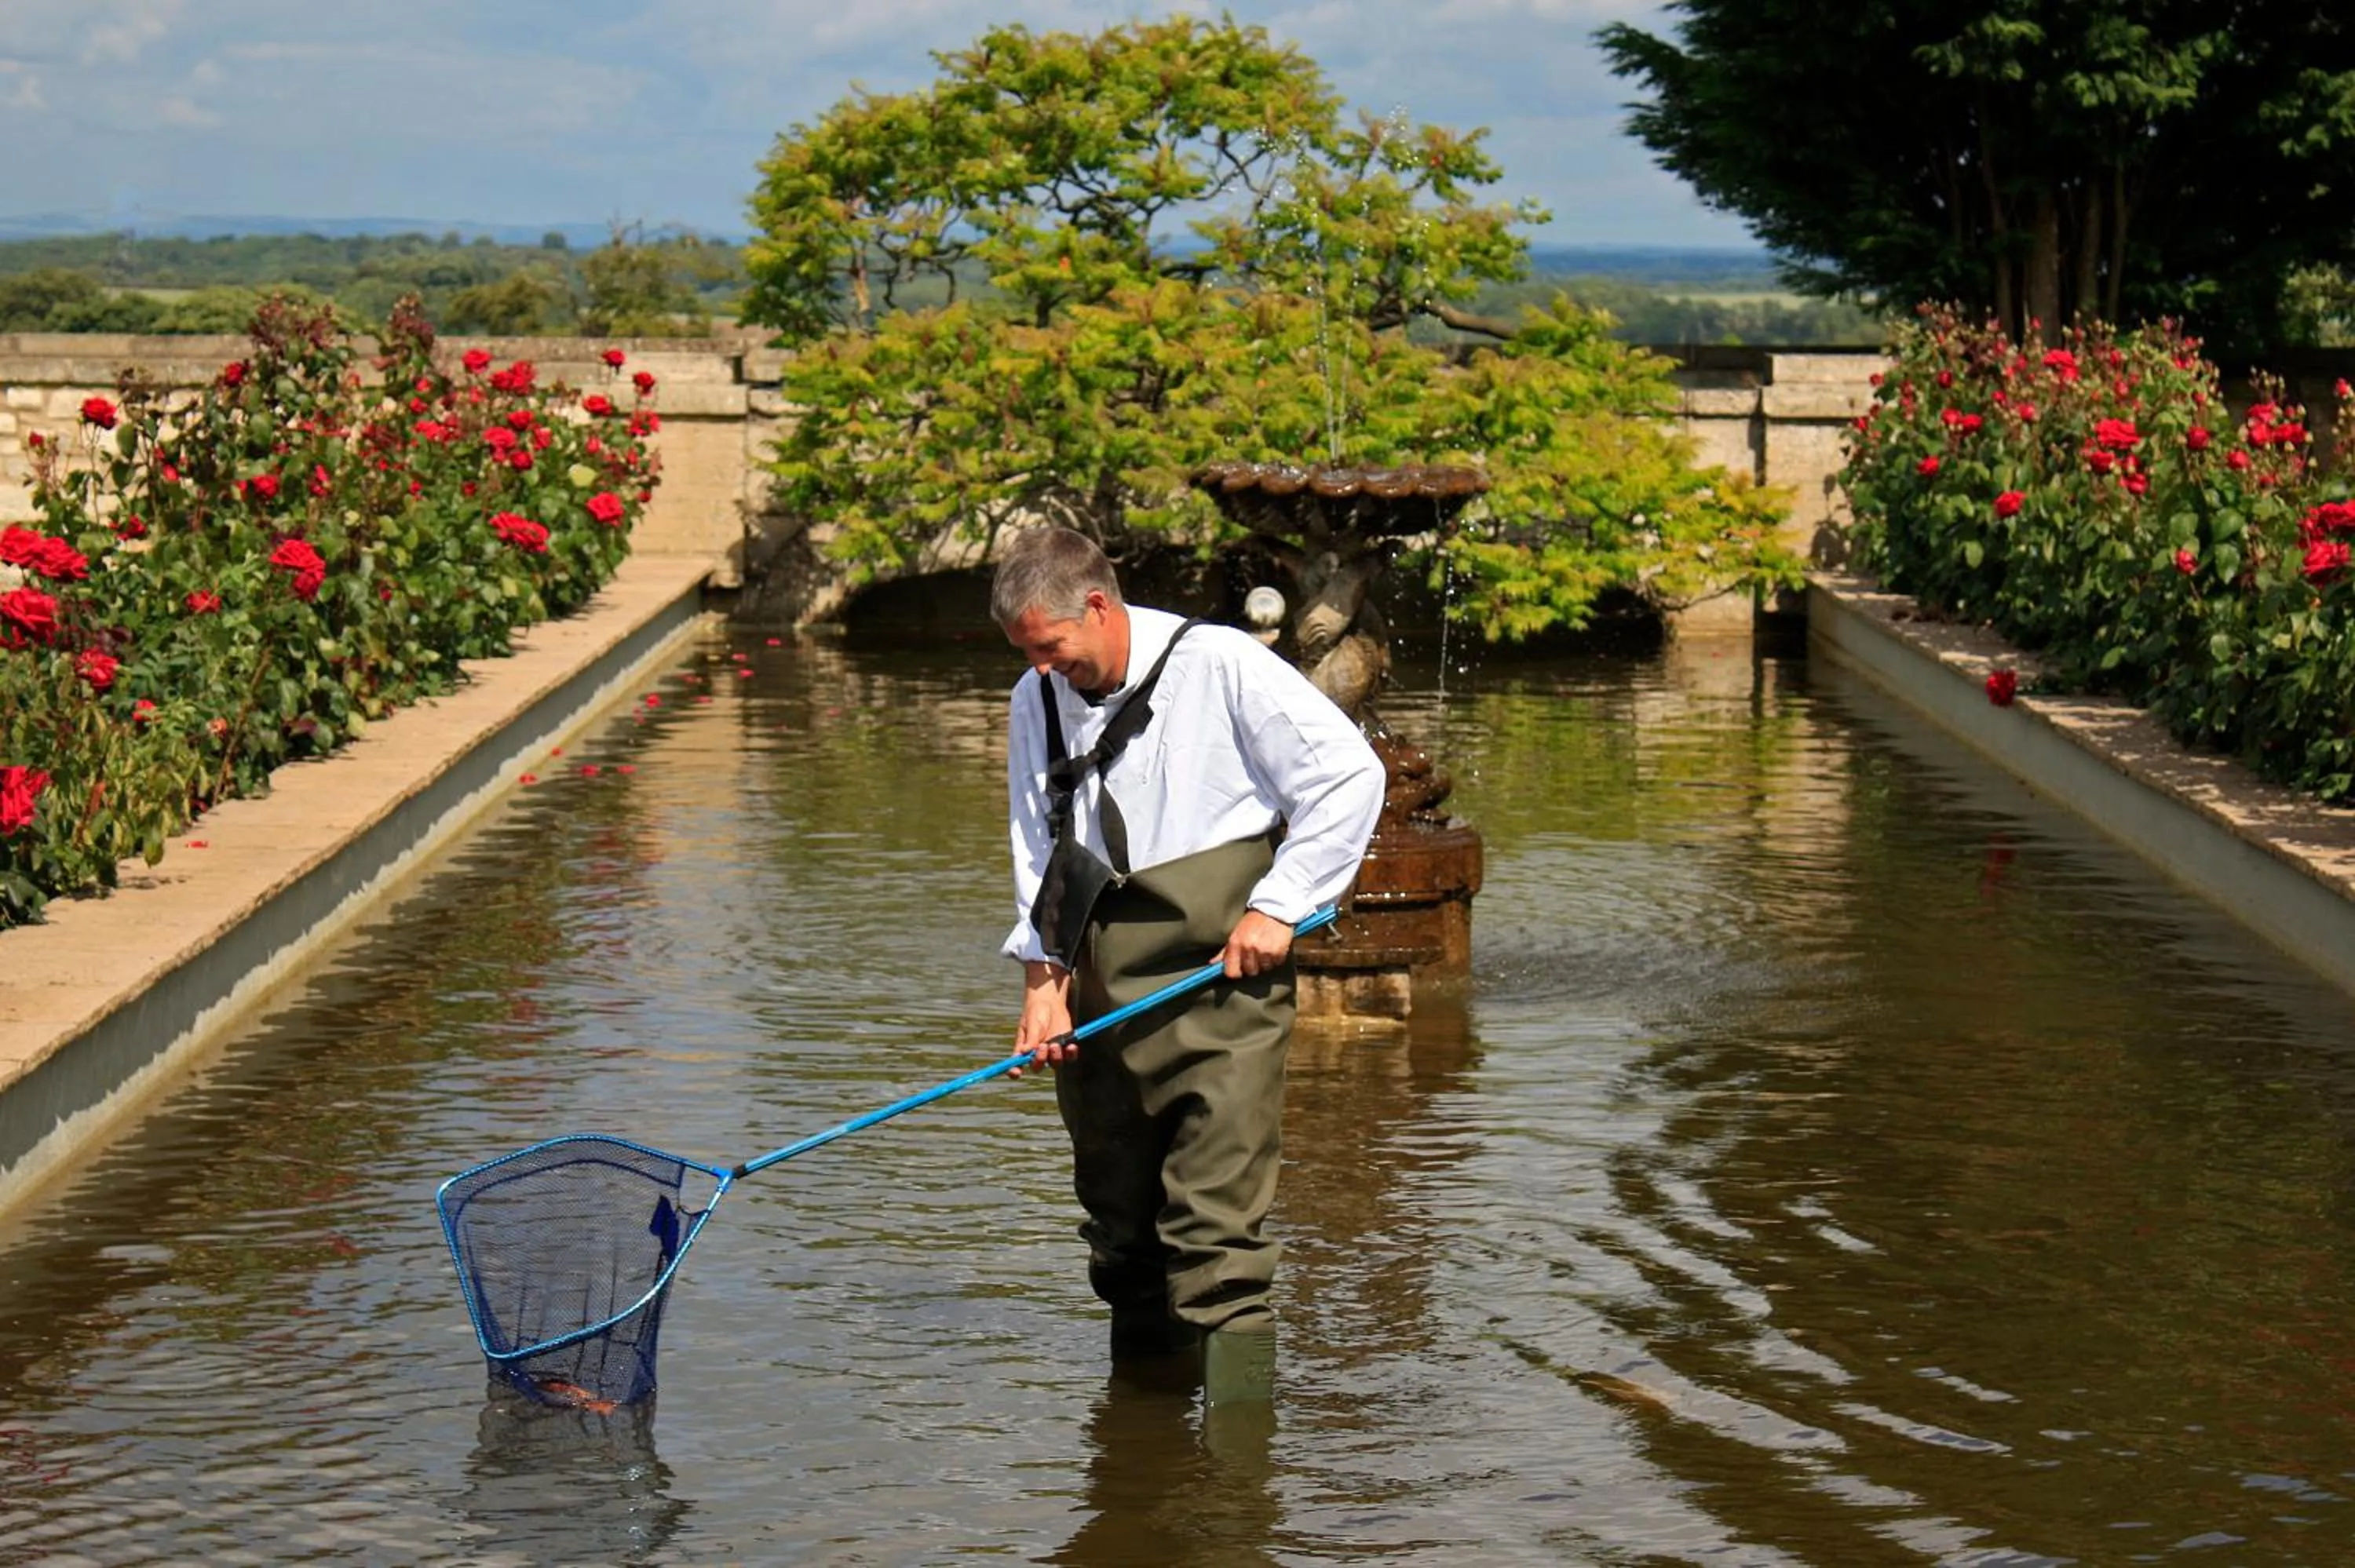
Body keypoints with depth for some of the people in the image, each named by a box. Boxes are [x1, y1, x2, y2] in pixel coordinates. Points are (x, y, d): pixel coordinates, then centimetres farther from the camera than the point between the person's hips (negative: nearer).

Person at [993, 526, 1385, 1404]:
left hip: (1218, 976, -6)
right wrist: (1042, 975, 3)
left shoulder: (1221, 667, -6)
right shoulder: (1036, 701, 12)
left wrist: (1277, 907, -8)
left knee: (1217, 1225, -11)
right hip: (1097, 993, 6)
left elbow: (1349, 774, -5)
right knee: (1117, 1216, 11)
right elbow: (1036, 846, 16)